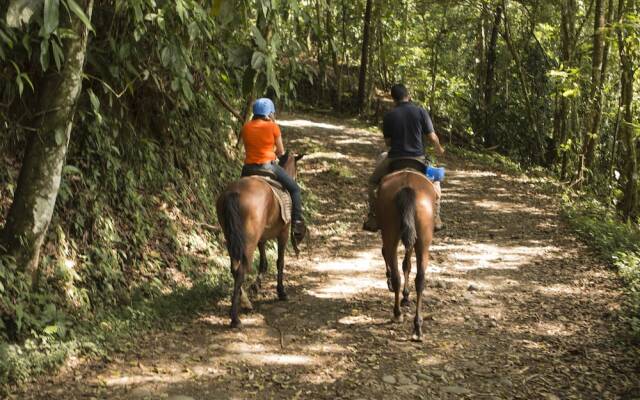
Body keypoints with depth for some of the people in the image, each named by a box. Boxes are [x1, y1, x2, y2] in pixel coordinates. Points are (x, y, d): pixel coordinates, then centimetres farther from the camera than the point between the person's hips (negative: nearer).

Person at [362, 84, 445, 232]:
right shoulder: (421, 112, -2)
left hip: (394, 159, -1)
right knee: (435, 180, 28)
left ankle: (373, 219, 17)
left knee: (373, 182, 23)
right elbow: (432, 137, 0)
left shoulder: (389, 116, -2)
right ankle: (435, 219, 23)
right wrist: (439, 148, 22)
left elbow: (387, 142, 4)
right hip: (418, 159, 1)